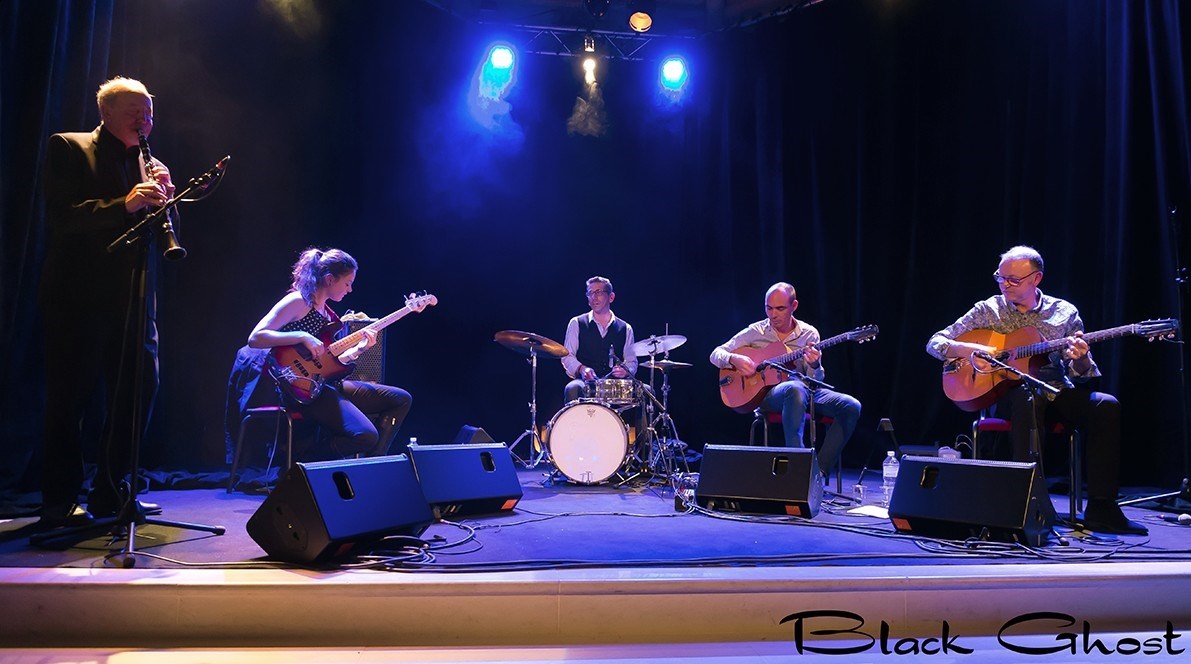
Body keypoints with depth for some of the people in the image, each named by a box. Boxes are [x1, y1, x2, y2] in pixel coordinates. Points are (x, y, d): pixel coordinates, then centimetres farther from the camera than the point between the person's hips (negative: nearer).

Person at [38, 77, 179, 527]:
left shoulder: (151, 166, 18)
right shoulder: (68, 149, 3)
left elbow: (166, 234, 12)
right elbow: (60, 215, -11)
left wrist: (163, 199, -5)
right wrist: (124, 204, -22)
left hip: (134, 301, 6)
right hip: (79, 299, -5)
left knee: (140, 392, 5)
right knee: (71, 398, -1)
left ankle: (111, 491, 19)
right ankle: (59, 501, 10)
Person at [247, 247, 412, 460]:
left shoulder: (327, 312, 17)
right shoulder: (297, 302, -8)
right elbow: (255, 338, -17)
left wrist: (359, 348, 5)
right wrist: (303, 337, -23)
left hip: (328, 384, 9)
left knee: (401, 399, 7)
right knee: (366, 435, -28)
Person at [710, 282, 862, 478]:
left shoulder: (809, 334, 8)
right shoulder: (756, 332, 5)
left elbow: (816, 380, 3)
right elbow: (715, 354, 5)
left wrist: (815, 365, -22)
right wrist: (734, 359, -18)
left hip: (806, 391, 3)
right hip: (766, 393, -3)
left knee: (851, 407, -22)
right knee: (795, 388, -40)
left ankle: (819, 471, -20)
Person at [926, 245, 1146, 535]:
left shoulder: (1064, 312, 8)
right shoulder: (987, 310, 5)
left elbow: (1080, 374, 6)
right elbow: (935, 343, 2)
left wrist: (1080, 360, -19)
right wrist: (969, 350, -18)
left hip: (1057, 392, 3)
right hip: (1005, 390, -2)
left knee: (1106, 405, -26)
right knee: (1029, 396, -37)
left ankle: (1100, 507, -21)